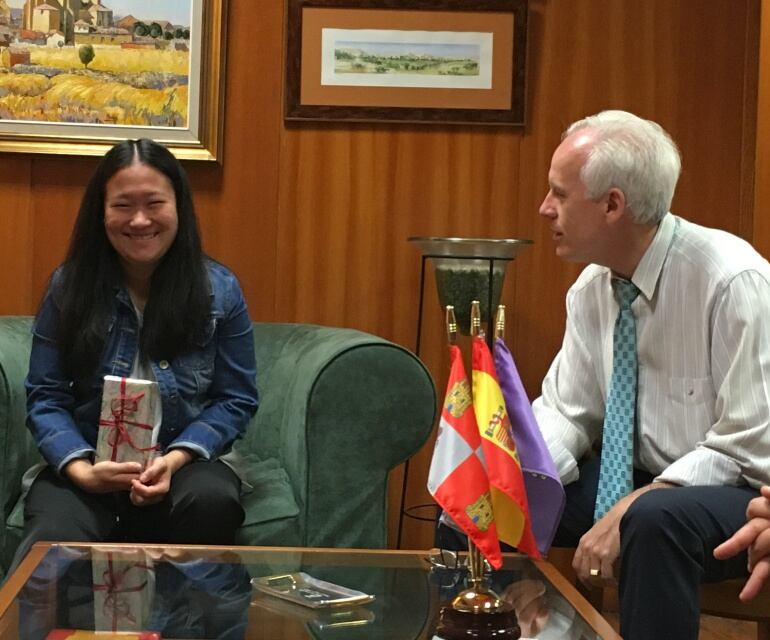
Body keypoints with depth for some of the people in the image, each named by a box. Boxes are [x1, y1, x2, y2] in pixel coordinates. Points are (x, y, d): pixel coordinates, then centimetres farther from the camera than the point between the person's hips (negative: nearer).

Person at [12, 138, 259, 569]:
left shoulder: (219, 290, 1)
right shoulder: (69, 287, 2)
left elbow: (236, 399, 3)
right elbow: (46, 399, 2)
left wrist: (175, 459, -14)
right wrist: (81, 469, -17)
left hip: (188, 458, 2)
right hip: (86, 461, -1)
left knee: (213, 502, -35)